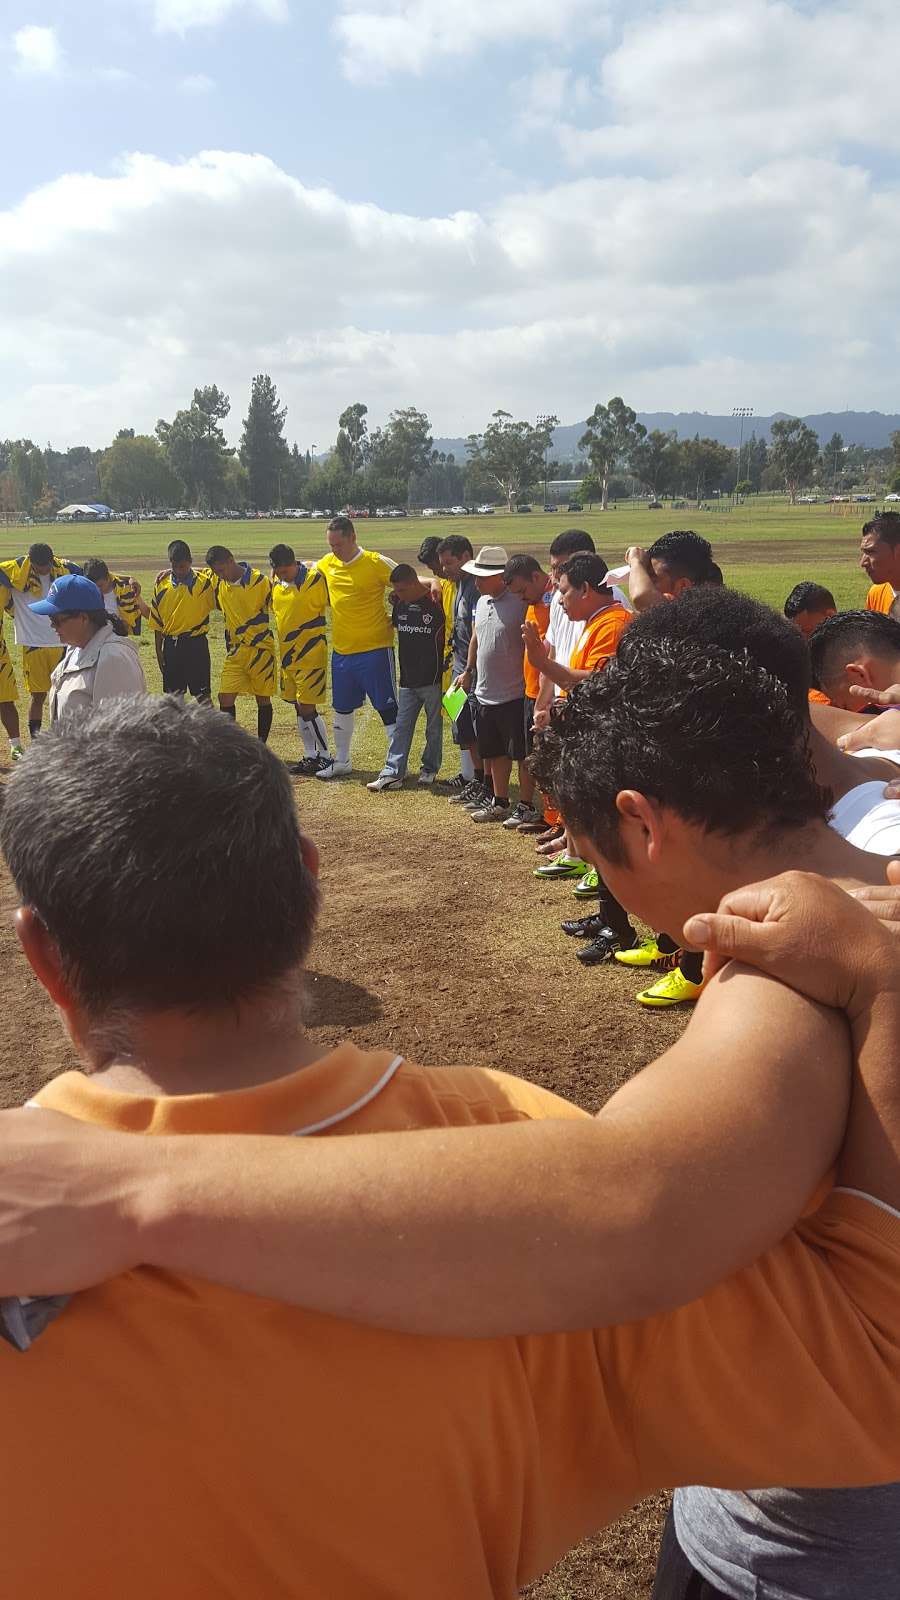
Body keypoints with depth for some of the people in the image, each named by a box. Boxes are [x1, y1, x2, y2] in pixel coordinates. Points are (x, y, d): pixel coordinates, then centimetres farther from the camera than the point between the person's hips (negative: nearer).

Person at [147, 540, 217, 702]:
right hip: (171, 644, 3)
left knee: (203, 694, 2)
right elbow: (156, 620, 8)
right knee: (173, 694, 12)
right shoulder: (162, 582, 2)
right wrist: (158, 649, 7)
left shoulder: (204, 582, -7)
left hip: (196, 644, -3)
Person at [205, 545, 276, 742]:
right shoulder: (217, 581, 3)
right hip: (235, 650, 4)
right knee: (225, 698, -5)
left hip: (260, 649, -4)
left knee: (263, 699, 5)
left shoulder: (261, 582, -11)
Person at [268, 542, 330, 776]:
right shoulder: (276, 581, 6)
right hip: (287, 654, 7)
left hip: (310, 654, -7)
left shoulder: (314, 578, -15)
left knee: (307, 708, -8)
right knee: (299, 708, 11)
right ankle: (310, 757, 21)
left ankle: (325, 757, 4)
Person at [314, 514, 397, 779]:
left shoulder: (376, 563, -11)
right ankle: (341, 761, 32)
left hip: (375, 649, -6)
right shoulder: (327, 564, 6)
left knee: (387, 708, -2)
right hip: (341, 650, 6)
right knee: (341, 709, 17)